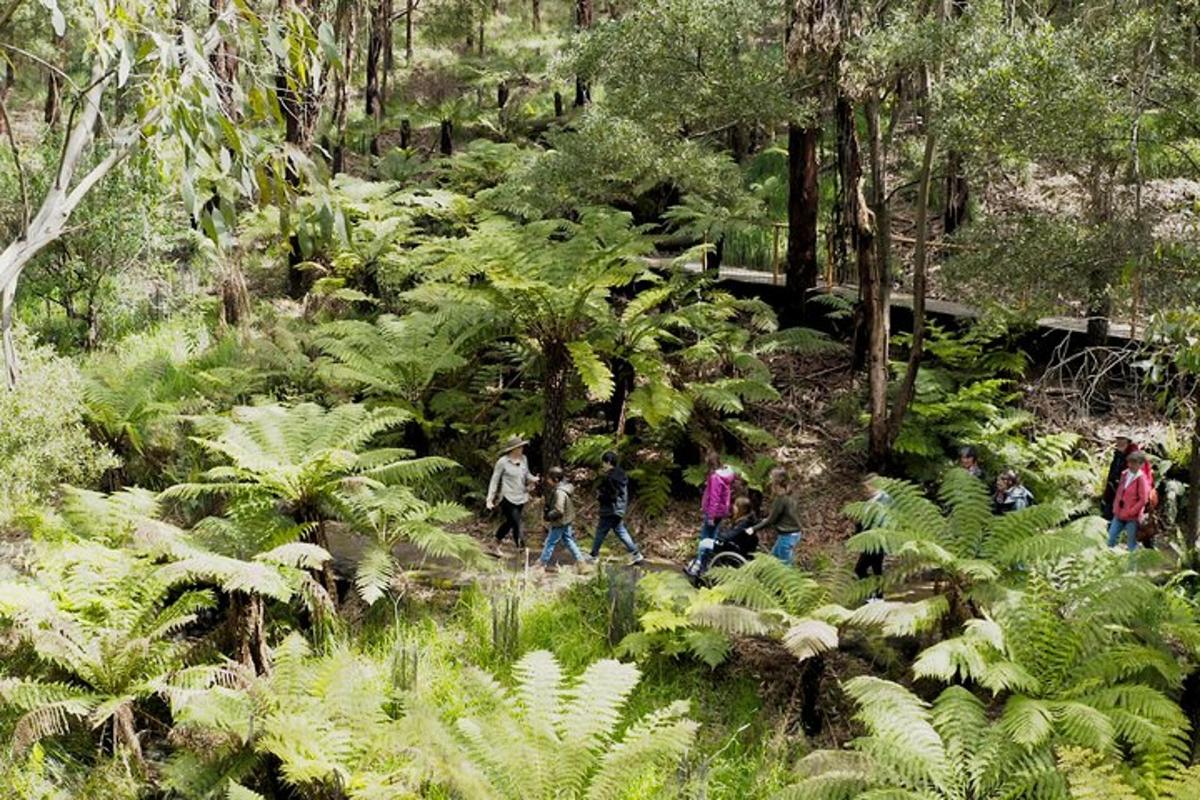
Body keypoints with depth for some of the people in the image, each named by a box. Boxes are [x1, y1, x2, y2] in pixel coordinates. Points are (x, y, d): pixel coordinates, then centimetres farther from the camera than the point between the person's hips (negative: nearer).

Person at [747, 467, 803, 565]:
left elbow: (771, 520, -16)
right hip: (795, 534, 9)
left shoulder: (781, 498, -20)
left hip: (786, 536, -9)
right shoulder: (791, 494, 5)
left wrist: (754, 528, -9)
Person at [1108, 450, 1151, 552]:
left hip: (1132, 517, -7)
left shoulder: (1141, 478, -14)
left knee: (1131, 543, 2)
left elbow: (1143, 499, -15)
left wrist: (1131, 512, -14)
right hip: (1119, 514, 7)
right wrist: (1115, 507, 10)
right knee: (1111, 537, 11)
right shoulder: (1125, 474, 7)